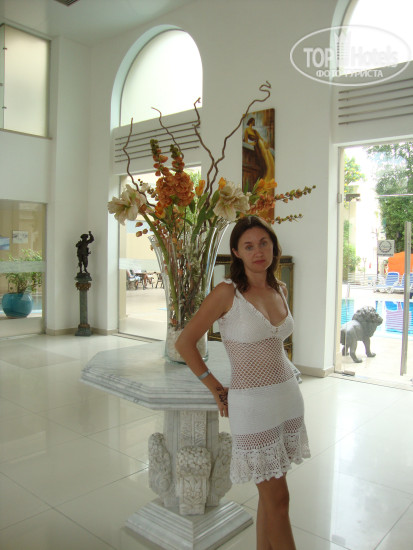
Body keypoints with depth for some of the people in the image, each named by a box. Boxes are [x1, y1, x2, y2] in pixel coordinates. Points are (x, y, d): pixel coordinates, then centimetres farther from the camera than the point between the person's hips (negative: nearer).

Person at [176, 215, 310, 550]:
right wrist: (216, 389, -6)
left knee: (271, 493, 17)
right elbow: (185, 342, -9)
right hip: (252, 403, -6)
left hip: (289, 396, 6)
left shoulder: (280, 290, 5)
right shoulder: (227, 293, -14)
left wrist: (284, 373, 12)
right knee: (278, 498, 5)